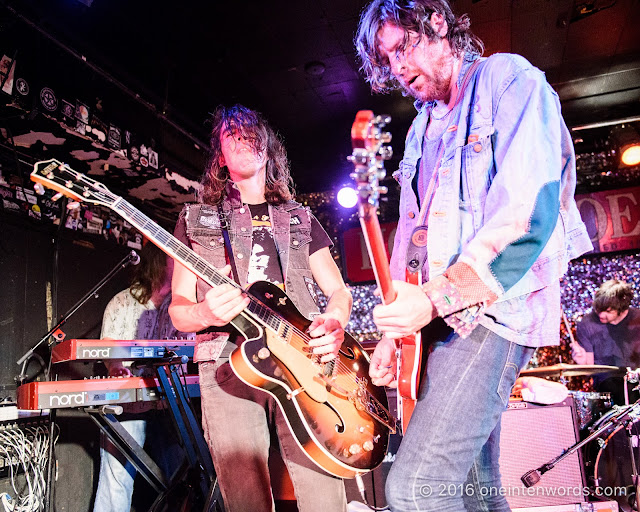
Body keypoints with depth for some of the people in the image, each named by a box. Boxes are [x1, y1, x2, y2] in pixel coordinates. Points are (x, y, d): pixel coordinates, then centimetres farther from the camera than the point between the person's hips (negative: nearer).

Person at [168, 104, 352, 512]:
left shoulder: (300, 218, 20)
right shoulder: (196, 219, 15)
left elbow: (339, 290, 18)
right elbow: (178, 309, 10)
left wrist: (335, 323, -6)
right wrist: (205, 313, -14)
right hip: (228, 367, -1)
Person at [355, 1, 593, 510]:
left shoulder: (509, 80, 0)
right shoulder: (422, 129, 22)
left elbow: (529, 210, -16)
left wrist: (436, 298, -21)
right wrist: (394, 331, 12)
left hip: (491, 313, -8)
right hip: (436, 319, 8)